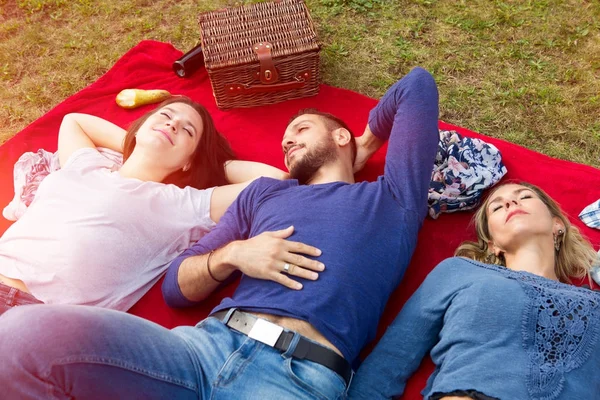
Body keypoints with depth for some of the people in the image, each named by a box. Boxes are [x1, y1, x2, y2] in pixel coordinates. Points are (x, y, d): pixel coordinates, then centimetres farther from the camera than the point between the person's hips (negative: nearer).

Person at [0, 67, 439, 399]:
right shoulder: (263, 192, 26)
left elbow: (417, 86, 22)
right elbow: (176, 287, 23)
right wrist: (231, 255, 2)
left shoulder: (391, 198, 19)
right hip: (207, 344, 3)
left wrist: (365, 146, 33)